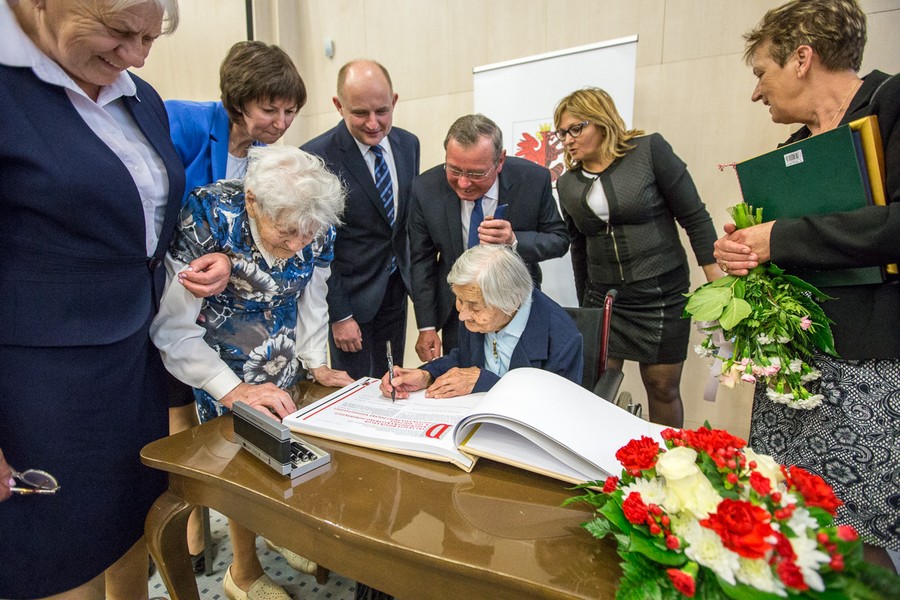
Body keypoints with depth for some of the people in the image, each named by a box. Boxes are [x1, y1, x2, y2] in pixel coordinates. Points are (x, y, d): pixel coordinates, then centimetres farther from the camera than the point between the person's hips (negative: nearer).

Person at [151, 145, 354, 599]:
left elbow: (311, 300, 1)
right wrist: (233, 391, -28)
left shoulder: (317, 230, -16)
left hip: (282, 365, 4)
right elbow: (173, 328, -26)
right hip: (221, 370, -4)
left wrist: (316, 365, -3)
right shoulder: (207, 219, -30)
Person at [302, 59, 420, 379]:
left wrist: (413, 276, 10)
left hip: (396, 289, 6)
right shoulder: (315, 158, -16)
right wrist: (338, 314, -13)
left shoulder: (408, 144, 2)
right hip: (350, 296, -5)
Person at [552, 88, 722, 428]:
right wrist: (584, 304, 17)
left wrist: (718, 283, -10)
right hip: (603, 298, 4)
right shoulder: (568, 185, 5)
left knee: (663, 388, 8)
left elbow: (695, 218, -6)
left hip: (662, 294, -3)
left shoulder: (649, 150, -7)